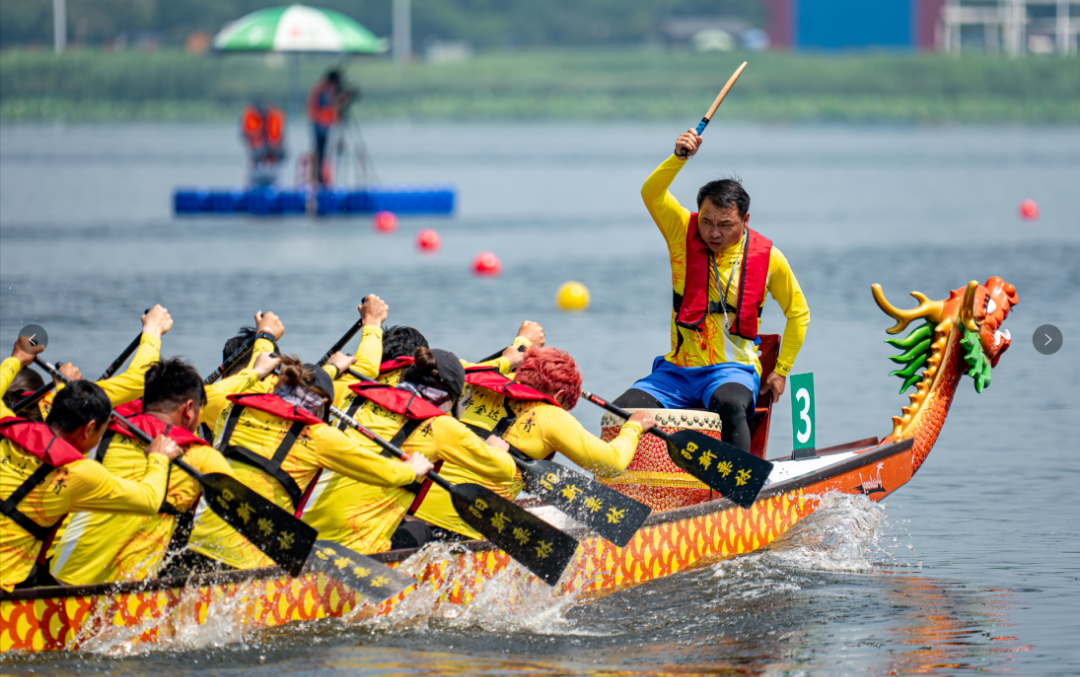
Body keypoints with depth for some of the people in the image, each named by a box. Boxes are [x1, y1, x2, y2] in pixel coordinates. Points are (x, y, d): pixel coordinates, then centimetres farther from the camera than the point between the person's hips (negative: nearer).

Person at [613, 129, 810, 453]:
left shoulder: (768, 258, -1)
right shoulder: (685, 234, 1)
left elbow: (798, 313, 13)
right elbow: (651, 193, -16)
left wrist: (780, 372, 9)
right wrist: (680, 157, -32)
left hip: (733, 370, -3)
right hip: (678, 369, 3)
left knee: (728, 403, -38)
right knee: (622, 411, -19)